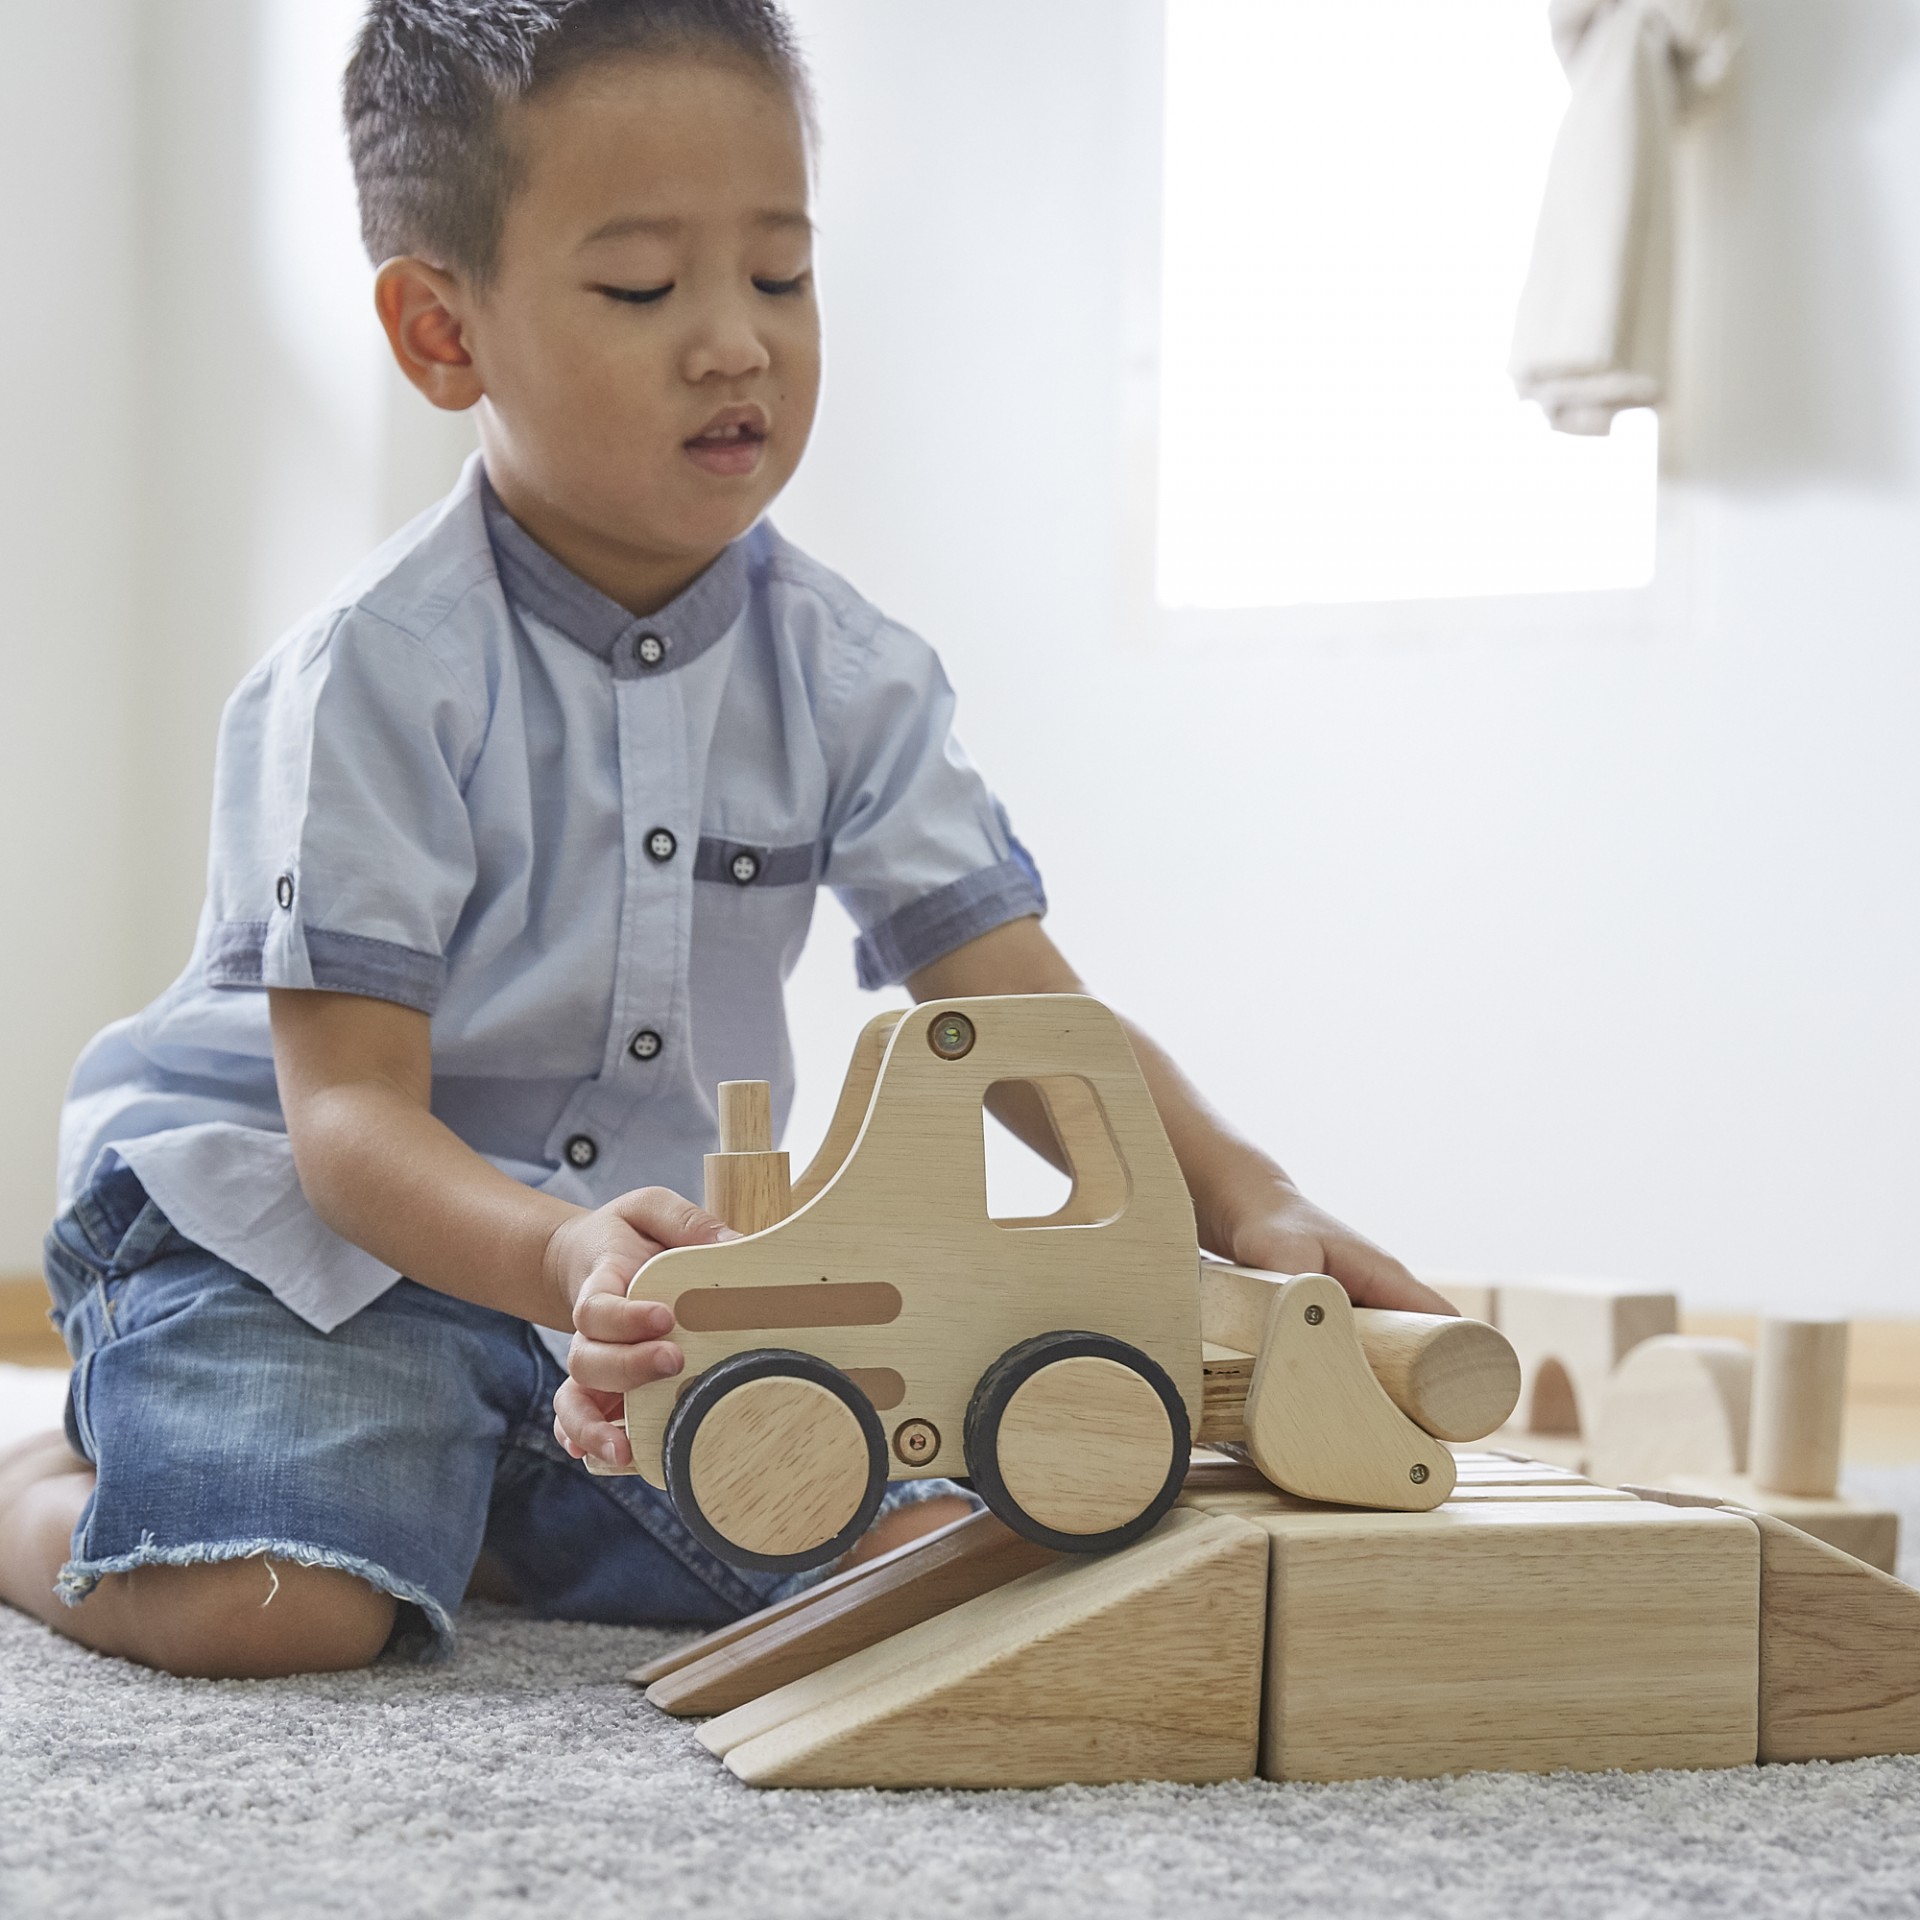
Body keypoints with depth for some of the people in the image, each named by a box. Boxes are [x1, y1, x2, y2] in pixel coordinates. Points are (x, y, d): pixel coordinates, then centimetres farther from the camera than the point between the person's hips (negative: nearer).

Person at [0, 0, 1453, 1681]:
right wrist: (561, 1261, -42)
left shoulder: (845, 675, -1)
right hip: (297, 1228, -5)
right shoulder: (375, 679, -18)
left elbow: (1013, 996, -4)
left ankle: (506, 1489, 14)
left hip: (650, 1244, 6)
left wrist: (1241, 1203, -22)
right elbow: (352, 1112, -21)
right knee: (276, 1602, -31)